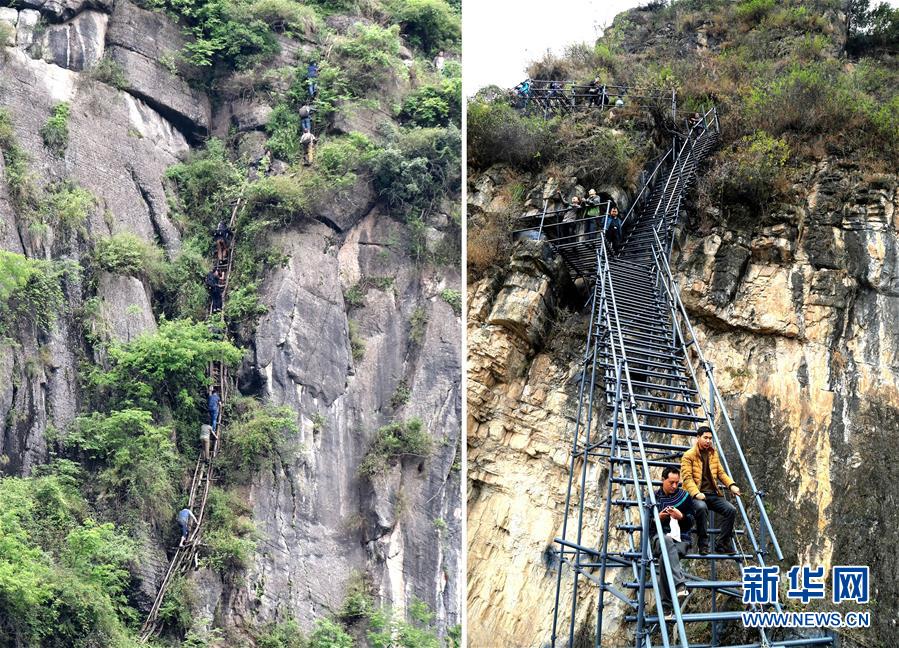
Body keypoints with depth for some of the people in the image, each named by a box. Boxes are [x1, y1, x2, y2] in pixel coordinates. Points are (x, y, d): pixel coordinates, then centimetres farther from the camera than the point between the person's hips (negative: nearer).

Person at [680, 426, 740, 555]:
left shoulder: (713, 454, 18)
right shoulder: (689, 455, -1)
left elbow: (721, 473, 21)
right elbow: (687, 477, -10)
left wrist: (731, 485, 2)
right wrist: (696, 493, -25)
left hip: (713, 493, 6)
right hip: (697, 495, -6)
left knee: (731, 510, -16)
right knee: (701, 508, -38)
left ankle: (722, 544, -6)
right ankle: (703, 545, -27)